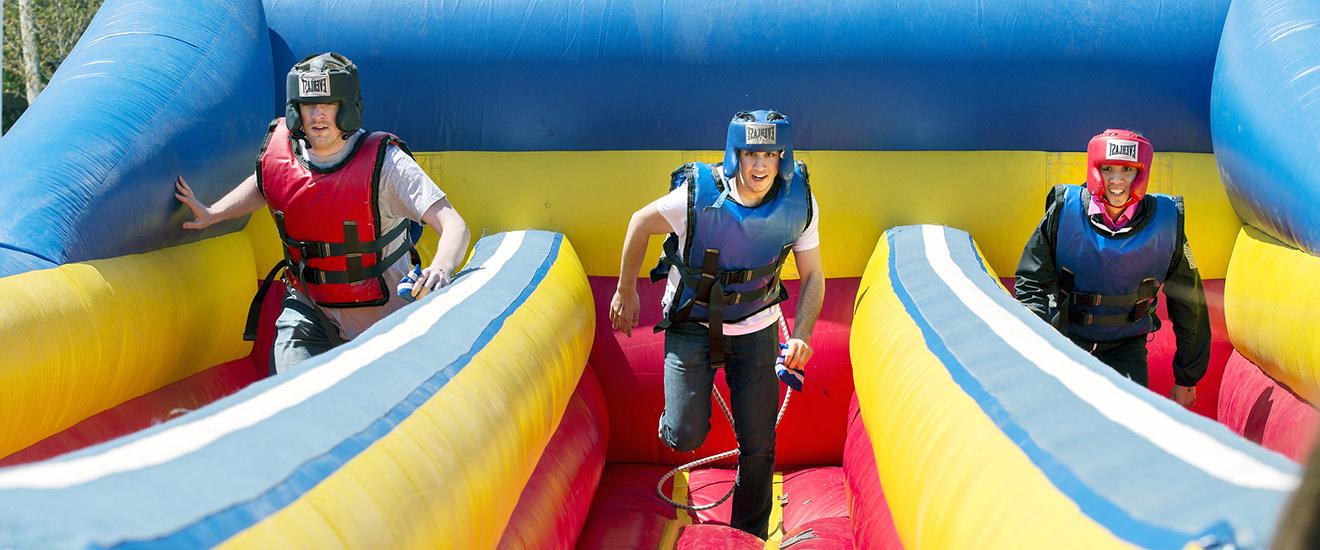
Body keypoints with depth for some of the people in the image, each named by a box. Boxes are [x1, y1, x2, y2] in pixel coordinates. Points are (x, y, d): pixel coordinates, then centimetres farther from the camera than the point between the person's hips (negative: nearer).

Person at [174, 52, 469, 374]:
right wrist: (212, 214, 5)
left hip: (382, 314, -3)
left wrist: (440, 269, -50)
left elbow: (453, 225, -30)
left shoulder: (384, 162, -23)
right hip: (309, 309, 3)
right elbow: (263, 184, 17)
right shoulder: (280, 147, -9)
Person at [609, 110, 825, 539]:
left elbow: (812, 276, -6)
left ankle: (749, 537, 26)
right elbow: (641, 223, -6)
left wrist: (801, 336, -21)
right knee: (686, 438, -10)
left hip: (755, 329, 2)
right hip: (692, 324, -2)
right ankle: (675, 419, 28)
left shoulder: (799, 203, -17)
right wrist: (626, 291, 3)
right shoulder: (698, 195, -26)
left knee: (759, 447, 4)